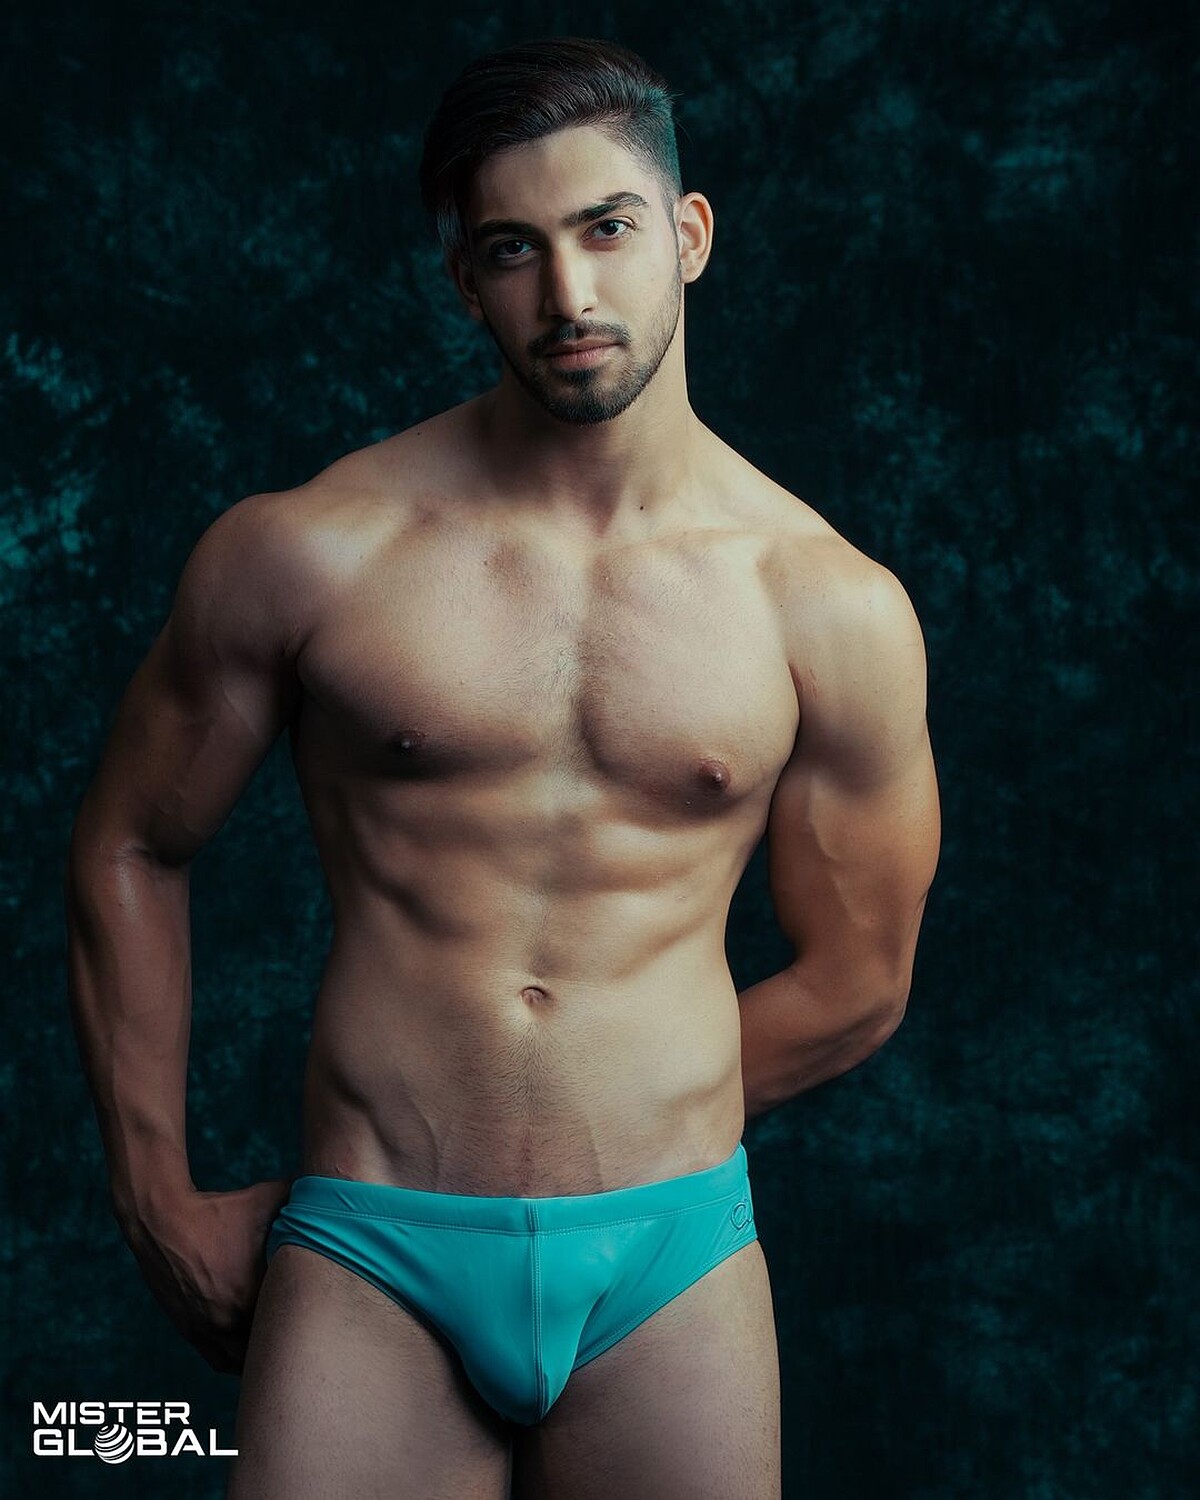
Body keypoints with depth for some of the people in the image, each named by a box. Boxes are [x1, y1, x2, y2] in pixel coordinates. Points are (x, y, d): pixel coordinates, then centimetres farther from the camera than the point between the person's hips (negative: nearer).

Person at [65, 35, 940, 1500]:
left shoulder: (834, 610, -1)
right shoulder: (305, 554, -4)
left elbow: (854, 986, 9)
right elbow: (127, 849, 8)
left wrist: (615, 1146, 9)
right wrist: (158, 1199, 8)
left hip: (668, 1269, 1)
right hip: (367, 1272, -1)